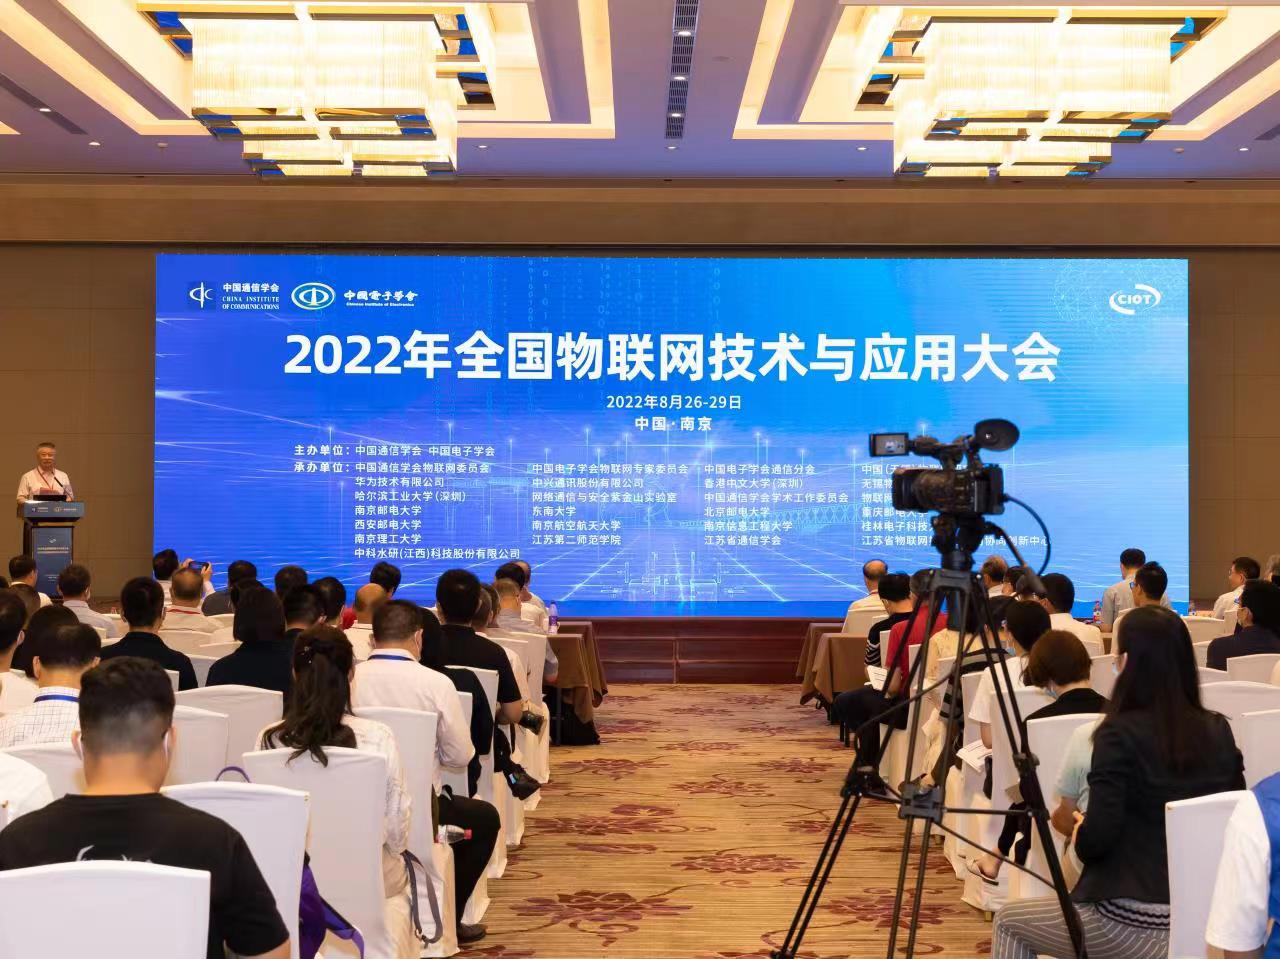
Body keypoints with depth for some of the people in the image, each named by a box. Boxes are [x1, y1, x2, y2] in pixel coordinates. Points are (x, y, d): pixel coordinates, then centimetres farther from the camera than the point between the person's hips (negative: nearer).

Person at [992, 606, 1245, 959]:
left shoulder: (1120, 733, -16)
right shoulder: (1218, 730, 1)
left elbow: (1096, 838, -21)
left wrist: (1077, 831, 2)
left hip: (1136, 925, -7)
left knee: (1008, 922, 18)